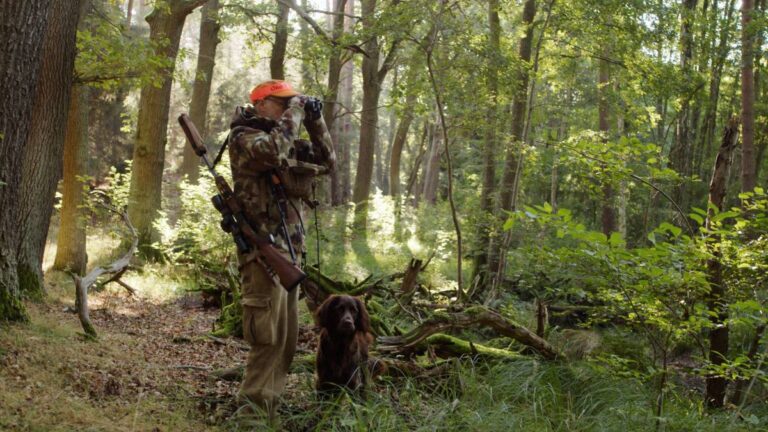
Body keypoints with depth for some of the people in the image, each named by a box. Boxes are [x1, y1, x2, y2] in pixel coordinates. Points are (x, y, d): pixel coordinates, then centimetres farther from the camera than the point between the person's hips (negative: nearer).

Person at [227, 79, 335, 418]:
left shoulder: (288, 141, 18)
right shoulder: (243, 137, -6)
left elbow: (327, 162, 20)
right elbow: (271, 152, -27)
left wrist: (314, 121, 8)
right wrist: (294, 113, -15)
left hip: (290, 249, 9)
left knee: (286, 335, 12)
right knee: (269, 335, -11)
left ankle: (268, 404, 19)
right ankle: (254, 409, -5)